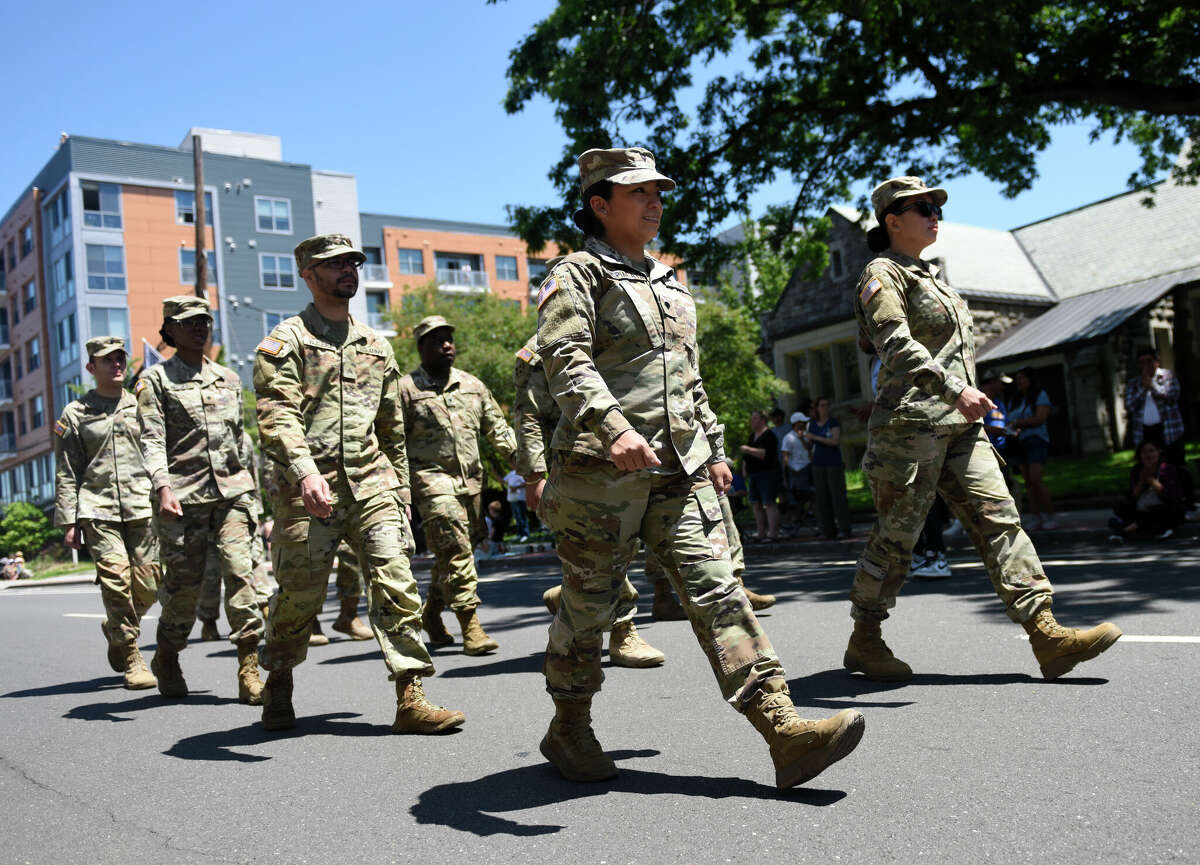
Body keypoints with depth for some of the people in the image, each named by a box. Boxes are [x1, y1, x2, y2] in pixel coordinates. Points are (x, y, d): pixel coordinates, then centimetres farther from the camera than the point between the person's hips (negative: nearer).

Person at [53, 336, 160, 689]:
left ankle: (114, 628, 29)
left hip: (143, 507, 2)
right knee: (116, 577, -15)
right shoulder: (75, 414, 9)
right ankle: (131, 658, -2)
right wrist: (69, 521, 0)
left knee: (147, 584, -3)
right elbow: (66, 474, 7)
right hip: (97, 509, -2)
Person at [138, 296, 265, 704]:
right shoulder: (155, 379, 4)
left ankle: (248, 664, -8)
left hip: (232, 490, 3)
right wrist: (163, 487, -21)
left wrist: (248, 482, 22)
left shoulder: (229, 378, 17)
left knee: (240, 570, -11)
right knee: (183, 582, 3)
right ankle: (166, 659, 27)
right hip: (184, 496, -3)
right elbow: (152, 439, -8)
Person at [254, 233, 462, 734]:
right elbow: (277, 415, -13)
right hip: (307, 490, -4)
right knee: (298, 596, 5)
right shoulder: (286, 341, 1)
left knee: (396, 584, -7)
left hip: (372, 485, 4)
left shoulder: (375, 345, 18)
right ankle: (278, 683, 30)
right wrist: (305, 472, -28)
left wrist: (401, 487, 20)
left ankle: (411, 698, -5)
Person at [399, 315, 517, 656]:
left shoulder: (473, 385, 14)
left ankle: (431, 612, 33)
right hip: (433, 480, -6)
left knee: (455, 553, 13)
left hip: (471, 482, 6)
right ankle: (470, 627, -13)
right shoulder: (406, 389, 0)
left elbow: (498, 429, 16)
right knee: (455, 550, -15)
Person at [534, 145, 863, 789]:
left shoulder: (671, 283, 22)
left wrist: (713, 447, 23)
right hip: (602, 471, -6)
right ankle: (569, 730, 24)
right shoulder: (577, 275, -1)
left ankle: (785, 732, -9)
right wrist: (613, 425, -33)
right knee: (588, 603, 6)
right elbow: (565, 359, -18)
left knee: (716, 588, -4)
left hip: (679, 471, 6)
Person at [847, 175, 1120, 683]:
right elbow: (897, 344, -21)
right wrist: (956, 388, -30)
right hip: (911, 422, -8)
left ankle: (1046, 634, -4)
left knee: (998, 518, -1)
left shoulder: (930, 275, 23)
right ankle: (863, 644, 10)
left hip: (958, 423, 8)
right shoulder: (882, 274, -4)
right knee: (895, 536, -3)